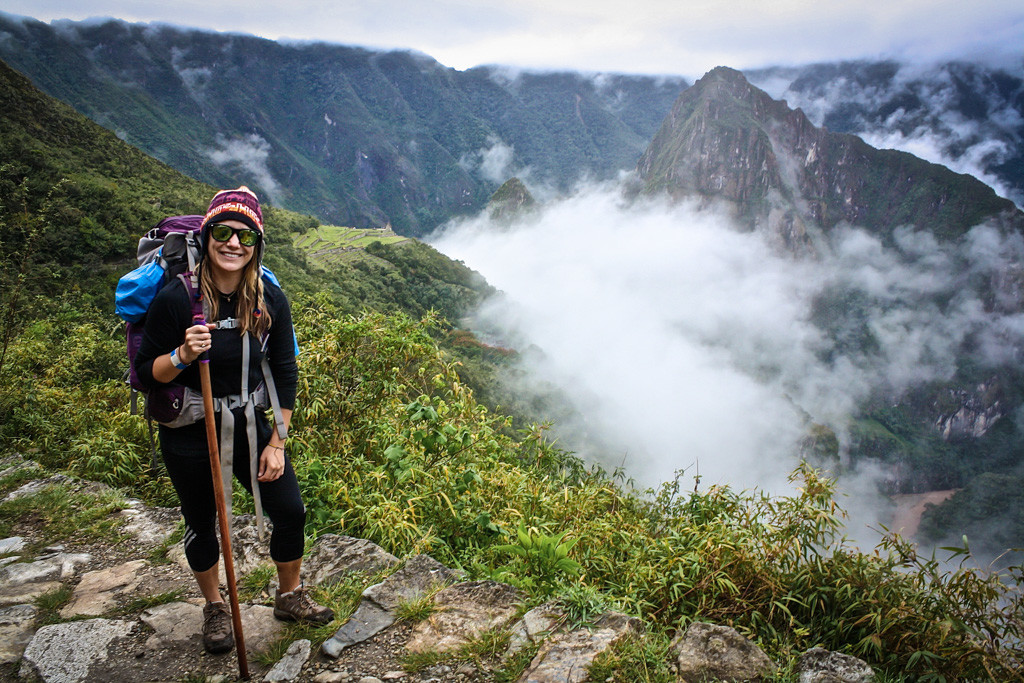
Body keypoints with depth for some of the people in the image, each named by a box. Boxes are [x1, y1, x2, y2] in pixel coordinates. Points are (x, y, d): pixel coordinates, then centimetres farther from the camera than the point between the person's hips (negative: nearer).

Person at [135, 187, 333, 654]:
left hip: (252, 427, 3)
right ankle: (215, 608, 41)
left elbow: (285, 372, -2)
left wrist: (277, 443, -3)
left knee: (291, 513, 5)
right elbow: (146, 373, -10)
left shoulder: (270, 300, -9)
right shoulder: (175, 299, -18)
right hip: (190, 436, -2)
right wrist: (183, 355, -32)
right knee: (201, 524, 15)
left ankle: (290, 597, 32)